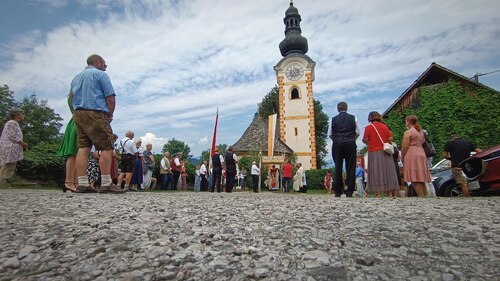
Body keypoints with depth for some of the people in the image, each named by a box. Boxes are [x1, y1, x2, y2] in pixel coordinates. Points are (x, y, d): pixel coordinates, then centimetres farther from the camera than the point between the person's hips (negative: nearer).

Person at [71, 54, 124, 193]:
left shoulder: (76, 77, 25)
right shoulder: (100, 74, 2)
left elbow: (73, 98, 25)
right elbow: (110, 97, -7)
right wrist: (110, 115, 1)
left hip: (78, 114, 8)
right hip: (95, 114, -8)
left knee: (83, 147, 2)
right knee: (106, 148, -10)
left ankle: (82, 183, -2)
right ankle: (106, 184, -16)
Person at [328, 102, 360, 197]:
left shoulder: (333, 119, 4)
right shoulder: (353, 118, 5)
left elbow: (330, 134, 5)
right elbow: (357, 133, 7)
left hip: (337, 144, 0)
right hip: (350, 144, 0)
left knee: (338, 168, 6)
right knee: (350, 167, 3)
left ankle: (338, 192, 7)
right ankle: (349, 191, 1)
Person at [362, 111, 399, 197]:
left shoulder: (368, 127, -6)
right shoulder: (384, 126, 4)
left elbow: (365, 140, -10)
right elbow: (390, 139, 1)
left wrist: (369, 142, 12)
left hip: (374, 152, -3)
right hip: (385, 152, 3)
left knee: (376, 172, -1)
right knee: (387, 171, 9)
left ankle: (378, 192, -2)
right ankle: (390, 191, 11)